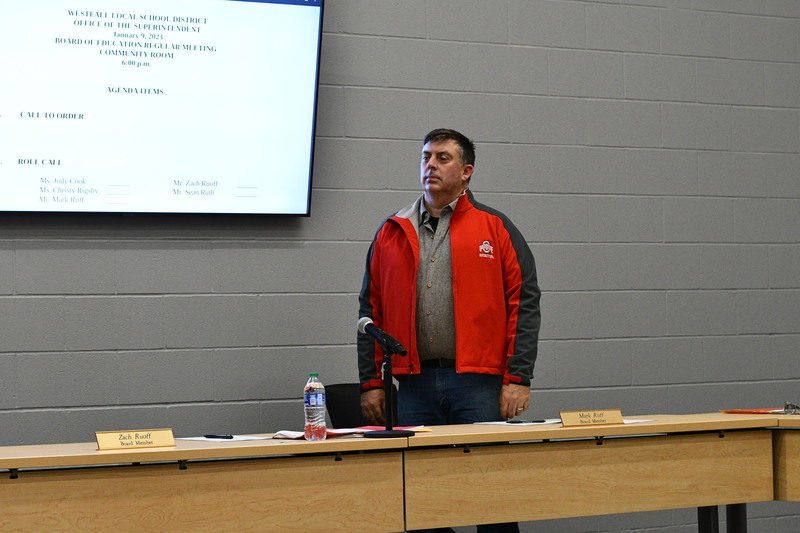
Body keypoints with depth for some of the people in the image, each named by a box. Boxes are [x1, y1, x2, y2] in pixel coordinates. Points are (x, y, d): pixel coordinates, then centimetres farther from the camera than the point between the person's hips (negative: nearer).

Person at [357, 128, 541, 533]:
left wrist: (518, 379, -7)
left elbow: (524, 304, 1)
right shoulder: (391, 234, 14)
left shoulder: (495, 228, 6)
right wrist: (371, 383, 7)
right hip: (412, 385, 2)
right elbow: (371, 311, 14)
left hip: (479, 383, -2)